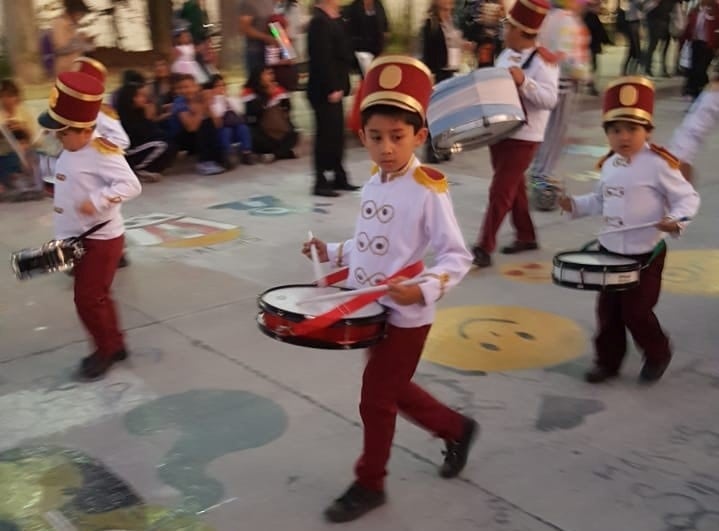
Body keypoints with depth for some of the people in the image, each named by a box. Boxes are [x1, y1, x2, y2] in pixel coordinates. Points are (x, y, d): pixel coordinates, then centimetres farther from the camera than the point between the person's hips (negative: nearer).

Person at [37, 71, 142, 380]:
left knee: (88, 299, -4)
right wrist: (62, 237, 14)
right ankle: (114, 344, 30)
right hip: (79, 239, 9)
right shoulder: (69, 152, 8)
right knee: (95, 296, 16)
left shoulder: (103, 153, -20)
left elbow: (131, 185, -28)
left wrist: (97, 201, -37)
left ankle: (106, 350, 15)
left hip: (102, 239, -9)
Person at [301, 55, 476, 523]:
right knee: (394, 391, 22)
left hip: (406, 316, -8)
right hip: (371, 310, 8)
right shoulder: (373, 186, 4)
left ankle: (370, 484, 27)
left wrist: (424, 289, -37)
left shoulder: (428, 190, -21)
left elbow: (457, 257, -22)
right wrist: (332, 253, 6)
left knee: (375, 400, 5)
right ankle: (458, 429, 45)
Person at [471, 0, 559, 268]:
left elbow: (549, 99, -24)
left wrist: (523, 81, -34)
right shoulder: (505, 55, 9)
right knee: (514, 187, 16)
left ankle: (484, 247, -5)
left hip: (523, 136, -8)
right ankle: (526, 236, 30)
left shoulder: (542, 62, -15)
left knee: (500, 191, -8)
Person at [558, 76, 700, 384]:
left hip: (645, 254, -6)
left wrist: (676, 220, -32)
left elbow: (688, 198, -14)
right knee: (608, 311, 11)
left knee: (636, 312, 2)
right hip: (609, 251, 6)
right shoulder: (609, 165, 5)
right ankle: (608, 361, 27)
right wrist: (575, 204, 5)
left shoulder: (659, 164, -16)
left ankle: (657, 355, 28)